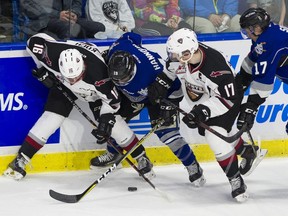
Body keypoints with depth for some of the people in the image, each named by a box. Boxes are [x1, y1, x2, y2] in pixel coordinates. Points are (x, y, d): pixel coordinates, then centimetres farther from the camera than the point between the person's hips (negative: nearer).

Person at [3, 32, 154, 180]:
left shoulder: (98, 71, -43)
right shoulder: (54, 55, -40)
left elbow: (112, 98, -29)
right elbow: (35, 41, -20)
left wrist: (106, 120, -35)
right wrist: (42, 71, -15)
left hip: (96, 89, -1)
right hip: (61, 85, 1)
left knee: (113, 122, -8)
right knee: (52, 117, -12)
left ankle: (142, 158, 8)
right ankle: (20, 160, -4)